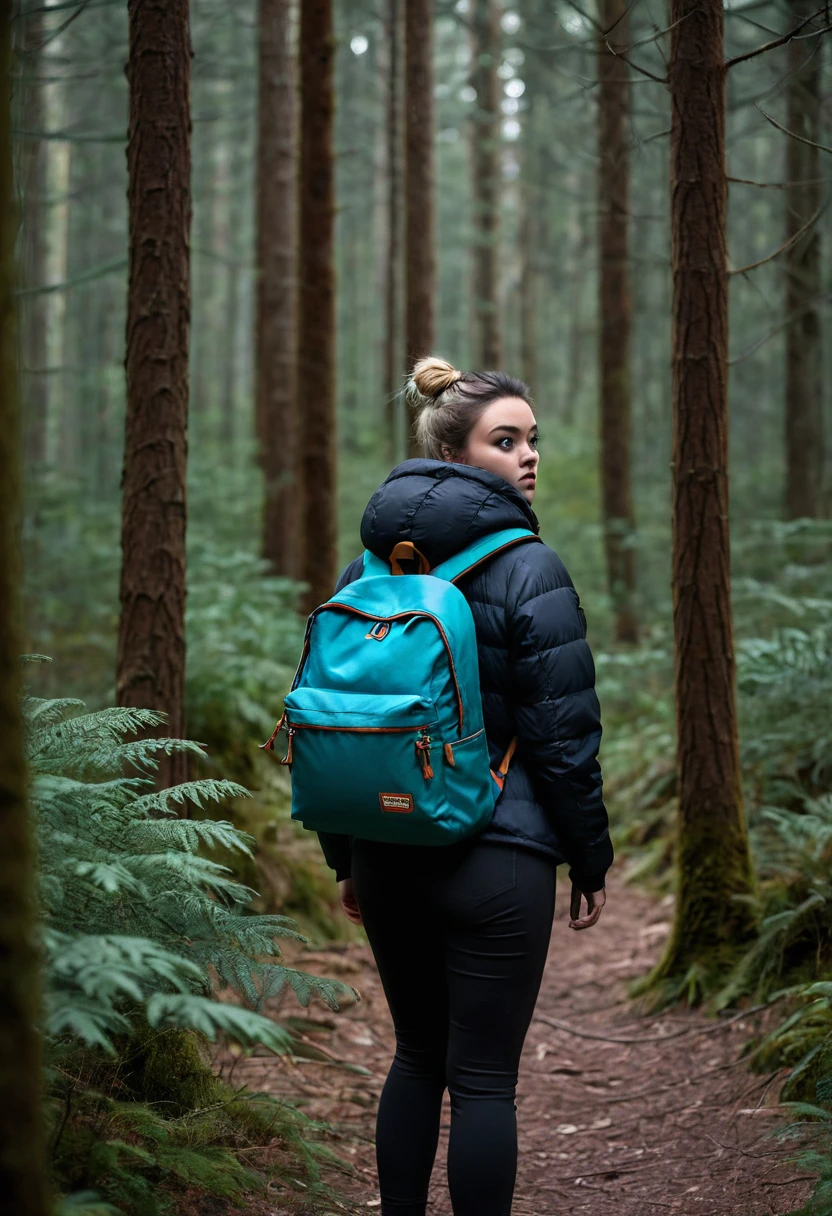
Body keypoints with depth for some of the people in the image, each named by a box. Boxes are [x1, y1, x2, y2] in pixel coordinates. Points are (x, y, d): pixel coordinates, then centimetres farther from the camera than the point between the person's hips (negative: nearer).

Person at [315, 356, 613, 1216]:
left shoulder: (365, 567, 8)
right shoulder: (526, 571, -11)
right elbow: (563, 733, -11)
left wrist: (345, 857, 19)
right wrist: (591, 861, 0)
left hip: (387, 849, 6)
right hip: (495, 856, -6)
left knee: (417, 1054, 19)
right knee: (484, 1076, 2)